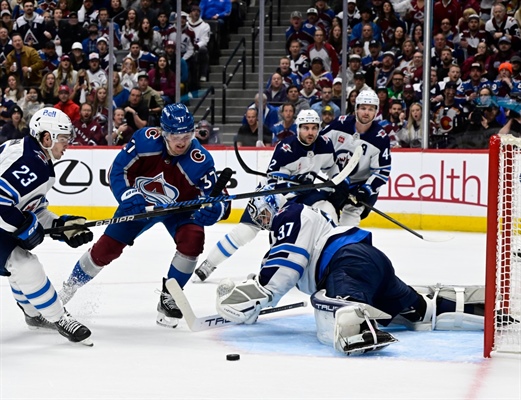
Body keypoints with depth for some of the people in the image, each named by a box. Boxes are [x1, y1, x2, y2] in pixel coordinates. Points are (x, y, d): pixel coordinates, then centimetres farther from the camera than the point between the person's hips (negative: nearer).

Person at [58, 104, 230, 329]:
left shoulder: (200, 161, -31)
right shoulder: (145, 140, -29)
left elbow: (214, 200, -27)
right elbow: (117, 171, -17)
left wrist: (212, 209, -50)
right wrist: (128, 197, -32)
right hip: (141, 203, 0)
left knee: (193, 238, -27)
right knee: (106, 248, -2)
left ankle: (169, 299, -9)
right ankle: (68, 289, 23)